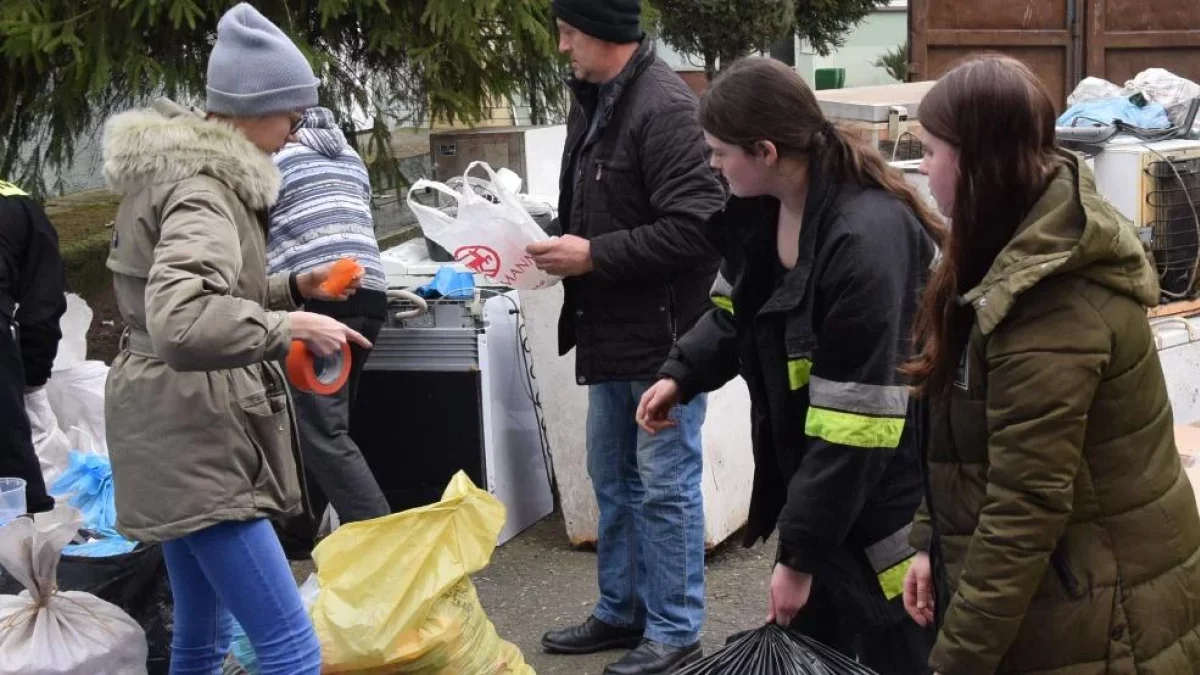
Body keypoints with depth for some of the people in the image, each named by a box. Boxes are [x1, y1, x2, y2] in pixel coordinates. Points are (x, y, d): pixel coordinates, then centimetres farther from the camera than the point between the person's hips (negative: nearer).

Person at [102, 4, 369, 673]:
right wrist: (289, 327, -27)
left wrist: (293, 287, 12)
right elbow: (180, 323, -35)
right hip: (193, 436, -11)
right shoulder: (200, 191, -19)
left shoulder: (193, 170, 14)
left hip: (188, 434, 11)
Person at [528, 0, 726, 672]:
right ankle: (623, 611, 32)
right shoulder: (595, 100, 10)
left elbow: (696, 226, -26)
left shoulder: (664, 106, -20)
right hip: (613, 332, 10)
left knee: (666, 484, 2)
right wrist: (563, 244, 2)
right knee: (614, 478, 18)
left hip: (664, 335, -10)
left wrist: (593, 256, -21)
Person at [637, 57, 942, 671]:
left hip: (882, 501, -9)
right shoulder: (763, 211, -2)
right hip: (811, 483, 9)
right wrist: (681, 375, -3)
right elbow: (738, 314, 17)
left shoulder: (867, 239, -30)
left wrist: (800, 553, -24)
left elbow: (853, 423, -29)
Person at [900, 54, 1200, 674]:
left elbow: (1025, 505, -26)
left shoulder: (1052, 305, -26)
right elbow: (978, 444, 13)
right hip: (1057, 591, 9)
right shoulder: (1029, 260, 6)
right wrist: (931, 541, 11)